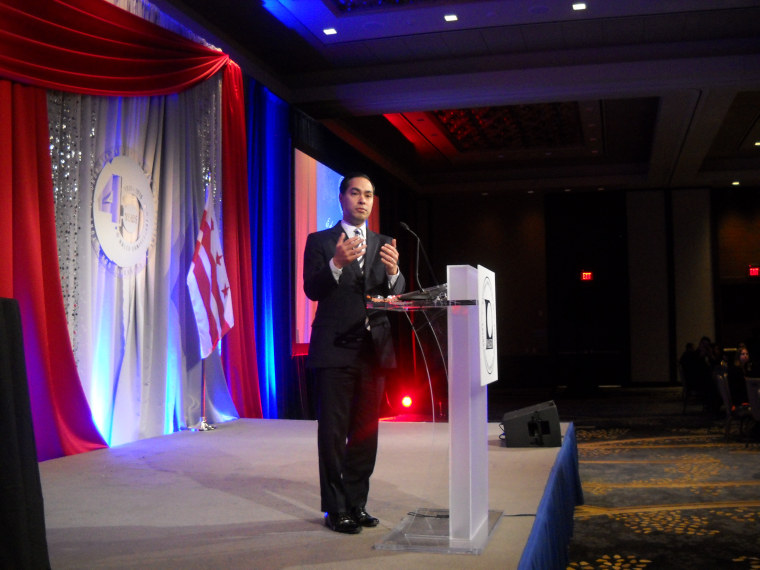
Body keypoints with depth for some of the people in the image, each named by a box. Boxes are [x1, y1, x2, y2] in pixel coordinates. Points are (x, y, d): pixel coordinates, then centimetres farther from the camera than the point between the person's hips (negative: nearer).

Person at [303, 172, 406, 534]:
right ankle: (336, 508, 7)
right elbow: (312, 290, -9)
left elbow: (396, 295, 3)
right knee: (333, 432, -1)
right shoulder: (320, 242, 2)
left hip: (373, 350, 4)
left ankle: (357, 503, 19)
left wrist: (393, 270, -19)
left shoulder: (383, 245, 13)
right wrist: (336, 263, -27)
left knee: (366, 432, 9)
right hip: (335, 349, -4)